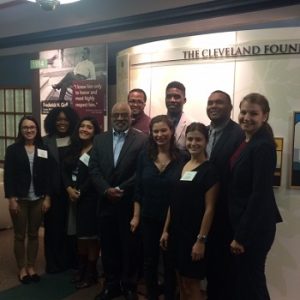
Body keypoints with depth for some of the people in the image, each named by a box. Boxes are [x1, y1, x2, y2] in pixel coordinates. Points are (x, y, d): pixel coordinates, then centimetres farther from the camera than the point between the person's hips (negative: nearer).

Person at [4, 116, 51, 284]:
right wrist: (11, 199, -12)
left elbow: (48, 175, 2)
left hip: (38, 199, 2)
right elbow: (8, 176, -6)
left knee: (34, 234, 11)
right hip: (19, 199, -2)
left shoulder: (44, 150, 2)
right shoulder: (13, 149, -2)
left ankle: (31, 267, 24)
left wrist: (47, 198, -3)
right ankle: (22, 269, 22)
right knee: (20, 235, 8)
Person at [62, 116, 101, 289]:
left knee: (91, 235, 3)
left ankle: (91, 274, 16)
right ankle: (81, 270, 28)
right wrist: (69, 188, -9)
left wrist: (80, 192, -13)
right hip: (74, 197, 6)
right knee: (80, 234, 14)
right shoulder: (74, 148, 11)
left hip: (90, 197, -6)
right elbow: (65, 170, 6)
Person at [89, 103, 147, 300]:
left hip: (129, 203, -3)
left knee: (129, 246, 9)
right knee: (108, 246, 13)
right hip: (106, 202, 4)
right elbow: (94, 169, 2)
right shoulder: (100, 139, 9)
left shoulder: (142, 139, -5)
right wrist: (106, 190, -12)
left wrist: (121, 190, -16)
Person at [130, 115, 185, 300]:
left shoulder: (182, 158, -10)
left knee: (170, 263, 15)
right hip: (149, 219, 3)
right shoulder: (145, 156, -2)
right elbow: (139, 189, 1)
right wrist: (136, 216, 0)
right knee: (149, 262, 16)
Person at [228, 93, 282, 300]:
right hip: (241, 223, 9)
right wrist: (238, 231, 11)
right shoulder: (246, 142, 8)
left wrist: (241, 236, -19)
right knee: (239, 281, 20)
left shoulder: (264, 146, -18)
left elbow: (260, 194, -22)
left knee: (250, 283, 7)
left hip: (254, 227, -8)